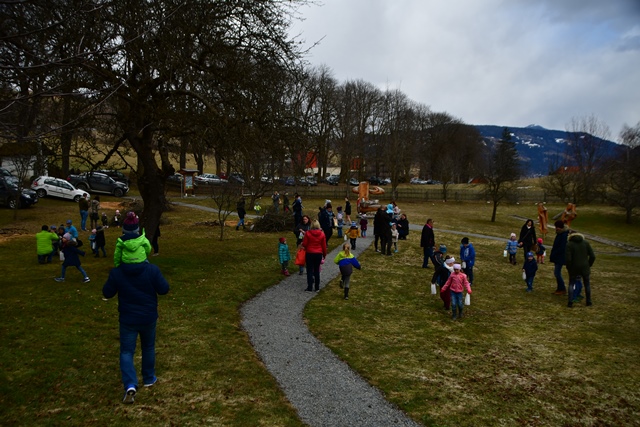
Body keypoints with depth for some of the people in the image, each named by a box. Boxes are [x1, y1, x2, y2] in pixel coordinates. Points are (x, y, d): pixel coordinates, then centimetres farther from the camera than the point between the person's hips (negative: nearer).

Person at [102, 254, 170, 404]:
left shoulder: (116, 272, -13)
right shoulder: (152, 269, -16)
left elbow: (107, 293, -2)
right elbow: (164, 289, -10)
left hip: (128, 319, -1)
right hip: (148, 318, 1)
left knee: (126, 352, 8)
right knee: (148, 347, 22)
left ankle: (130, 385, -9)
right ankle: (149, 378, 35)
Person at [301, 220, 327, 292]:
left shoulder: (308, 233, -11)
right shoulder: (322, 234, -4)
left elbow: (304, 244, -8)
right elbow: (324, 246, 1)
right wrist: (324, 255, 13)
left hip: (309, 254, -2)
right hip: (319, 254, 2)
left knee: (310, 271, 6)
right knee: (317, 271, 12)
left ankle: (310, 288, 5)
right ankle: (317, 288, 16)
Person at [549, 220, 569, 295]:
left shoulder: (564, 235, -20)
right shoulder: (559, 234, 10)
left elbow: (562, 248, -23)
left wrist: (553, 254, -18)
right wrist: (552, 254, 11)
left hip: (560, 258, -10)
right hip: (557, 257, 10)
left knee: (557, 273, -7)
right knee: (557, 273, 14)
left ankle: (563, 290, 2)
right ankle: (559, 289, 22)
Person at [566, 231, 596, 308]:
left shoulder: (569, 244, -7)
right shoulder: (586, 242, 2)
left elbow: (567, 258, -16)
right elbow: (592, 256, -1)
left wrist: (569, 268, -1)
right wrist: (589, 265, 11)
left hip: (574, 268, -2)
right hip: (585, 267, 2)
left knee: (571, 284, 11)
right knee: (587, 284, 17)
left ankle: (570, 302, 3)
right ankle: (588, 301, 24)